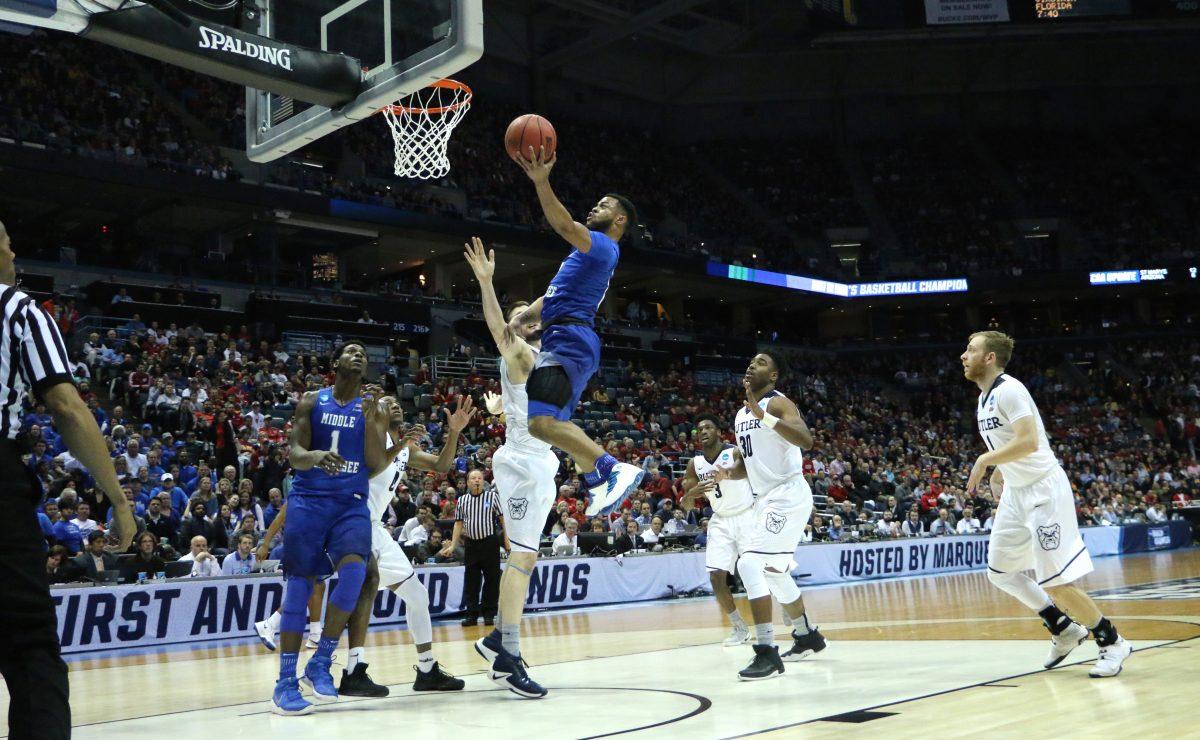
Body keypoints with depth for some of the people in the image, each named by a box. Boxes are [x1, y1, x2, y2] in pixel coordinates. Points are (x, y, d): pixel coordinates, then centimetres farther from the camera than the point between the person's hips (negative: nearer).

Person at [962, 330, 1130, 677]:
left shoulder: (1008, 390, -17)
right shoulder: (984, 397, 13)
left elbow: (1029, 441, -29)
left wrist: (985, 460, -22)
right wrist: (999, 470, 13)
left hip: (1043, 489, -10)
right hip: (1016, 493, 10)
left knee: (1054, 582, -10)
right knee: (1000, 571, 13)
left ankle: (1111, 642, 5)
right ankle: (1064, 629, 22)